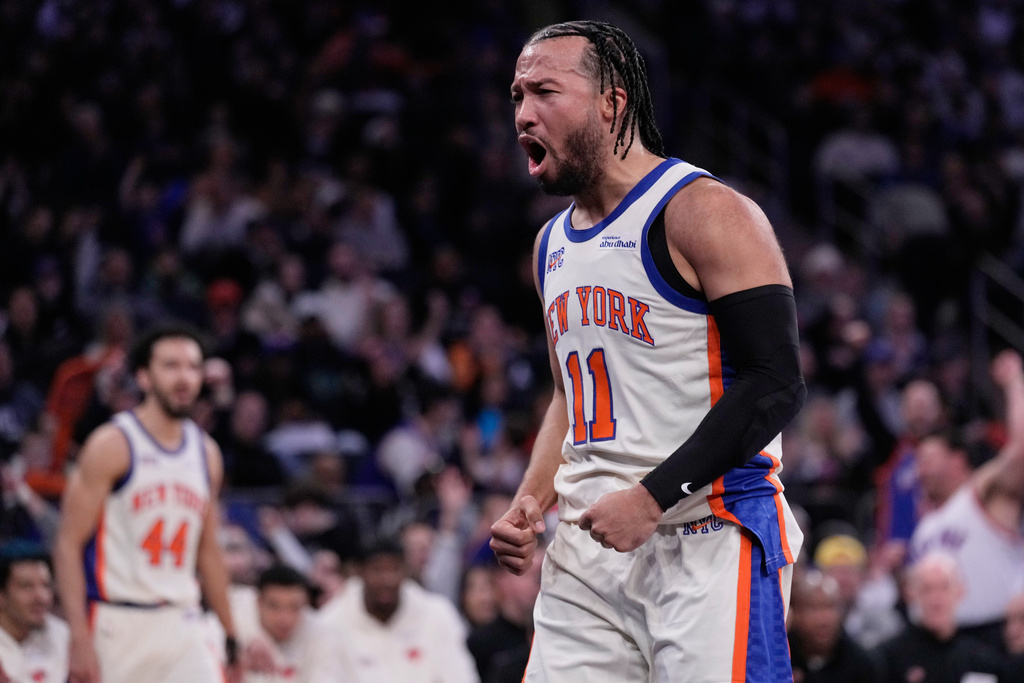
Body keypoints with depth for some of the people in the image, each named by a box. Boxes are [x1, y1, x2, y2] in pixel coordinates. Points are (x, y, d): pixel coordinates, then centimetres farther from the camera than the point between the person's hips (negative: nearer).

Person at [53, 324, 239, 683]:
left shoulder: (206, 453, 11)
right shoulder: (112, 445, -7)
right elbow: (69, 545, -10)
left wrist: (231, 637, 18)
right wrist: (80, 639, -18)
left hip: (181, 626, 5)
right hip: (116, 623, -5)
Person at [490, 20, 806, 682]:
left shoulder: (706, 214, -9)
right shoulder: (553, 244, 17)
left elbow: (775, 386, -15)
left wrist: (652, 497, -20)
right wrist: (531, 503, 10)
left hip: (709, 544, -7)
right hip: (588, 548, 7)